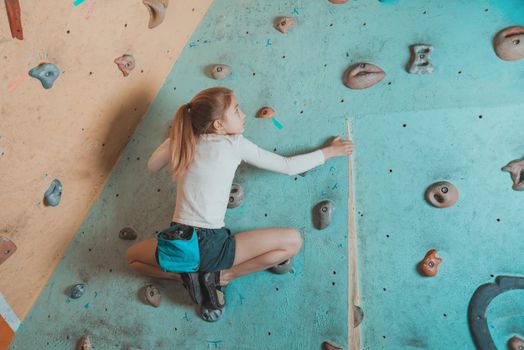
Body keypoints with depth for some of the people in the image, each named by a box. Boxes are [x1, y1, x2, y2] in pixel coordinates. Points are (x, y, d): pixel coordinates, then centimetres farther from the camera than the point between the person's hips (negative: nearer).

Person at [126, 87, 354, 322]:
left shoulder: (181, 140, 8)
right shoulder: (235, 144, -3)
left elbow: (152, 166, 27)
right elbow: (288, 166, 5)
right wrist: (330, 151, 18)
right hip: (211, 246, -4)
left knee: (132, 256, 36)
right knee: (293, 240, 4)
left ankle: (189, 277, 13)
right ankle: (218, 277, 4)